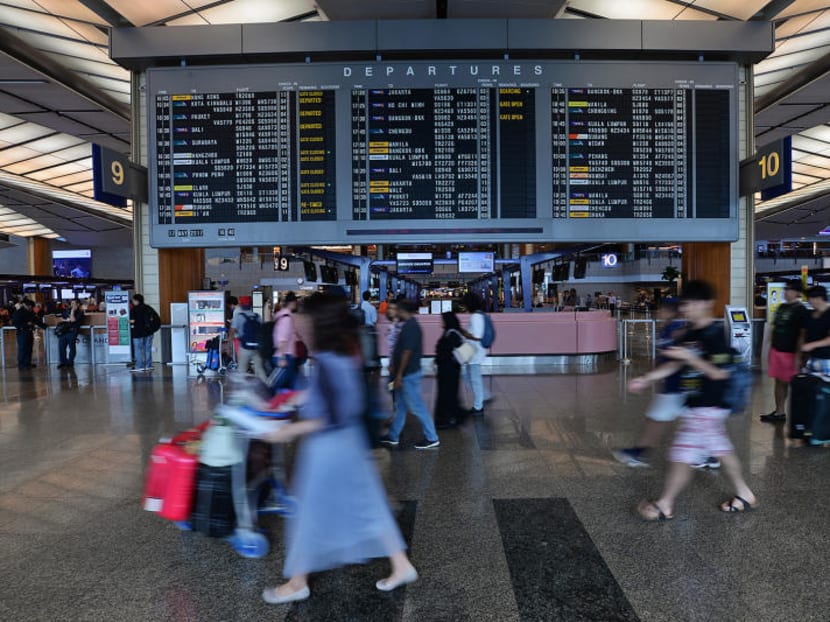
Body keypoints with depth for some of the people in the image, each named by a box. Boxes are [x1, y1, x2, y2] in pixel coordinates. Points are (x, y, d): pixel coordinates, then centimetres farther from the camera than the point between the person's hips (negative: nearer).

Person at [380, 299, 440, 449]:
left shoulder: (409, 327, -19)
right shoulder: (411, 325, 12)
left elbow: (407, 352, -23)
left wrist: (399, 375, -20)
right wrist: (398, 373, 21)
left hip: (409, 375, -10)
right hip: (408, 374, 10)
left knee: (417, 407, -2)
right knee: (400, 406, 16)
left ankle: (431, 438, 7)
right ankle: (393, 437, 26)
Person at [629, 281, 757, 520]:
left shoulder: (714, 335, -18)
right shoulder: (690, 334, 9)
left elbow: (720, 372, -22)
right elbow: (673, 365, 13)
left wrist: (689, 357, -28)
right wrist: (645, 379, 8)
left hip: (707, 407, -9)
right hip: (697, 405, 9)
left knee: (683, 456, -3)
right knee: (721, 449, 20)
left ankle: (664, 505, 8)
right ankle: (744, 494, 36)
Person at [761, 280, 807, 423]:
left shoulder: (800, 310, -9)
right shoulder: (781, 307, 11)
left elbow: (802, 333, -12)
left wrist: (798, 355, -16)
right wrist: (771, 348, 17)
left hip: (789, 352, -7)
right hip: (776, 350, 7)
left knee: (788, 383, 0)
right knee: (779, 381, 13)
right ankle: (779, 411, 22)